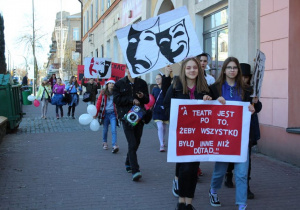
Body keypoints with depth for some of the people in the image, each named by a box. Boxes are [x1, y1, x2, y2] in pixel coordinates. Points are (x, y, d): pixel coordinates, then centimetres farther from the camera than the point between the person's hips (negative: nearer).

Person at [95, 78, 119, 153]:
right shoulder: (103, 93, 1)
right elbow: (98, 103, -1)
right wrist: (96, 114, -6)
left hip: (113, 113, -1)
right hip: (105, 113, 1)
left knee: (114, 130, -11)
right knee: (105, 129, 13)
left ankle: (114, 146, -16)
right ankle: (105, 143, 34)